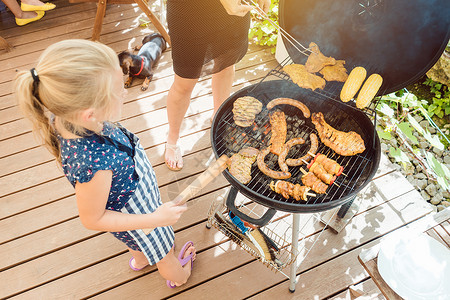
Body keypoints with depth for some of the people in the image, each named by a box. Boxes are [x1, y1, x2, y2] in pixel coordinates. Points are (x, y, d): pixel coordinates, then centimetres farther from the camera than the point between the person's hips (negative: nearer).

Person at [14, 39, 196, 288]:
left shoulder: (64, 118, -27)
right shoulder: (92, 165, -48)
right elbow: (92, 219, -29)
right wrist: (155, 219, -28)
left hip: (137, 191, 7)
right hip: (134, 214, -6)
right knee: (163, 253, 28)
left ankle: (139, 259, 72)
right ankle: (178, 275, 61)